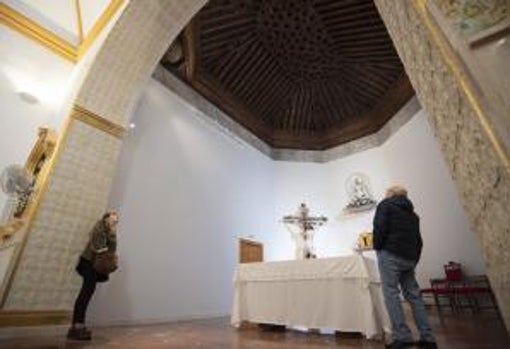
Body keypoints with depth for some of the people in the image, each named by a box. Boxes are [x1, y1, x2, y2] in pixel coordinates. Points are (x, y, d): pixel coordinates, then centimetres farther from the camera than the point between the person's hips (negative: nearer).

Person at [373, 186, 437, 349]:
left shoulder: (386, 204, 2)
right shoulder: (412, 213, 23)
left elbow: (380, 227, -12)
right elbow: (419, 241, 20)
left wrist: (377, 247, -1)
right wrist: (414, 261, 20)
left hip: (390, 254, -7)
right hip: (409, 258, 7)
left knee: (391, 293, -6)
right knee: (414, 295, 11)